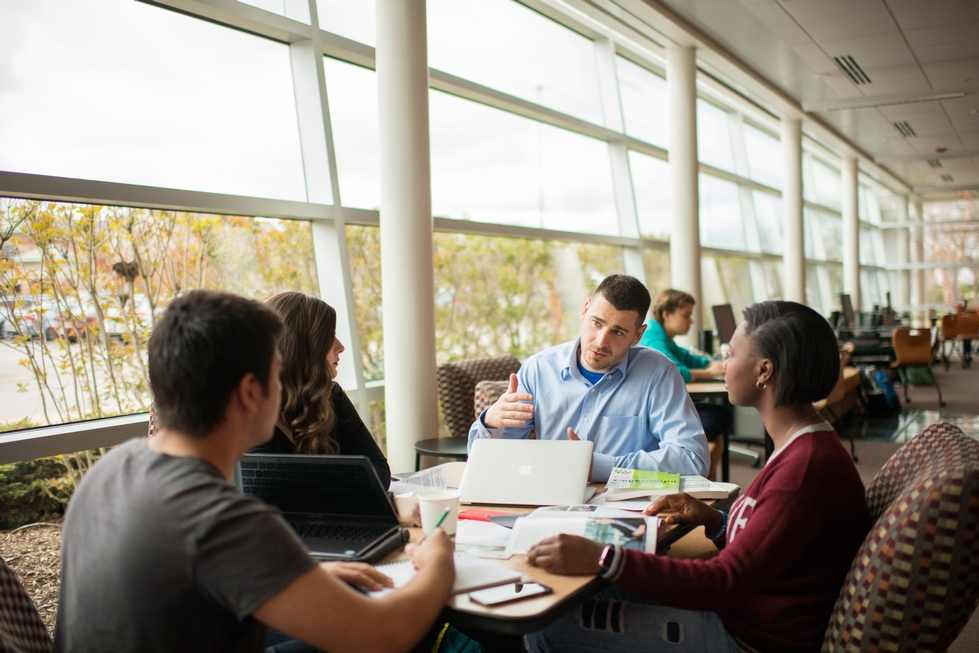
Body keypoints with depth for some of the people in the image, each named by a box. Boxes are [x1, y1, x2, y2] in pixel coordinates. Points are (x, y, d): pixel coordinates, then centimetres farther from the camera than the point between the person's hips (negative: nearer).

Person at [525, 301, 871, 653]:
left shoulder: (808, 465, -26)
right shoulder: (804, 447, 7)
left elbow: (726, 582, -29)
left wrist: (601, 559, -34)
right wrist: (714, 520, -1)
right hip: (744, 610, 10)